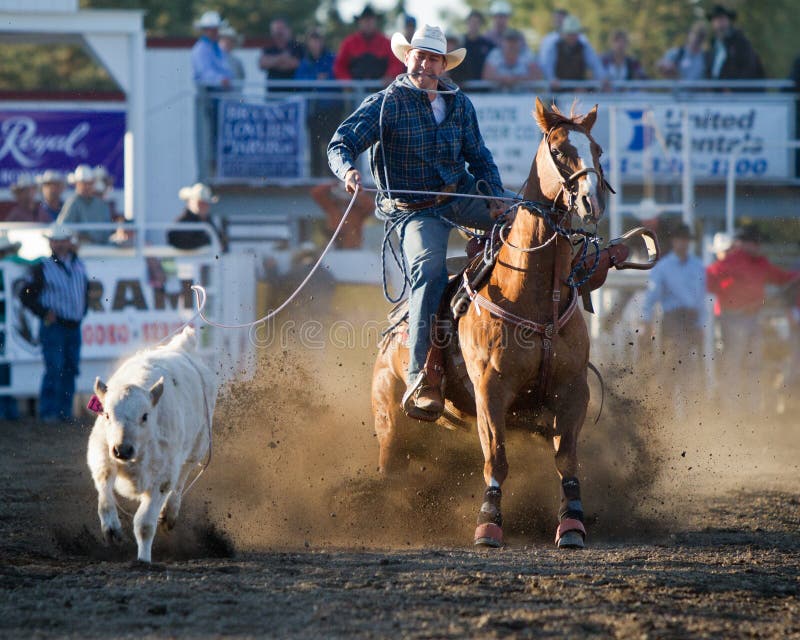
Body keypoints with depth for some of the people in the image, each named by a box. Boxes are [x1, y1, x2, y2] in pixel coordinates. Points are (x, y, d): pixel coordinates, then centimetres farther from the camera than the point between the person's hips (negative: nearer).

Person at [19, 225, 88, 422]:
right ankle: (48, 412, -7)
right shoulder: (42, 268, -4)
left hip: (74, 327, 6)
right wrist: (45, 313, -10)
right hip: (54, 326, -6)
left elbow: (85, 289, 28)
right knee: (54, 369, -11)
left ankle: (65, 410, 15)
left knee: (70, 369, 7)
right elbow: (25, 295, -3)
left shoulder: (79, 265, 12)